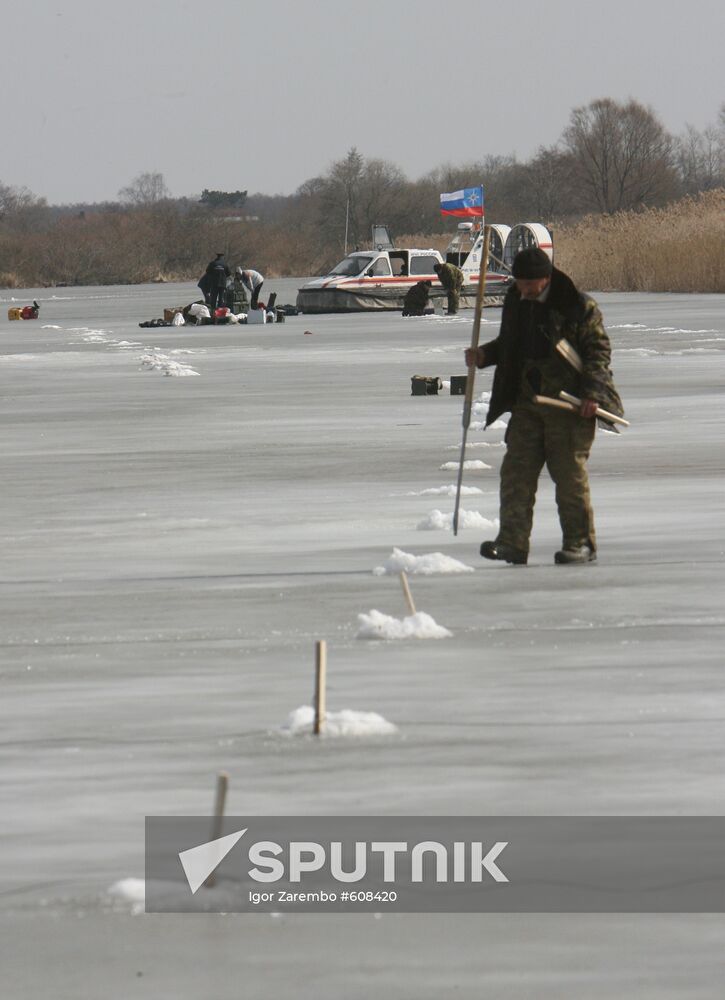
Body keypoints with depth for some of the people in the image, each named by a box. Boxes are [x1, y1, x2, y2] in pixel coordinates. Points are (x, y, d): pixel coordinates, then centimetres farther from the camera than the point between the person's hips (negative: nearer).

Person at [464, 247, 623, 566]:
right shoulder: (516, 303, 10)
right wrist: (483, 354, 5)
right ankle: (512, 542, -4)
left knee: (570, 473, -4)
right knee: (516, 470, -3)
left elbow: (599, 349, -6)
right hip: (526, 403, 6)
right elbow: (508, 344, 24)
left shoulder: (579, 306, -8)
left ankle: (581, 542, 5)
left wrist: (592, 392, -15)